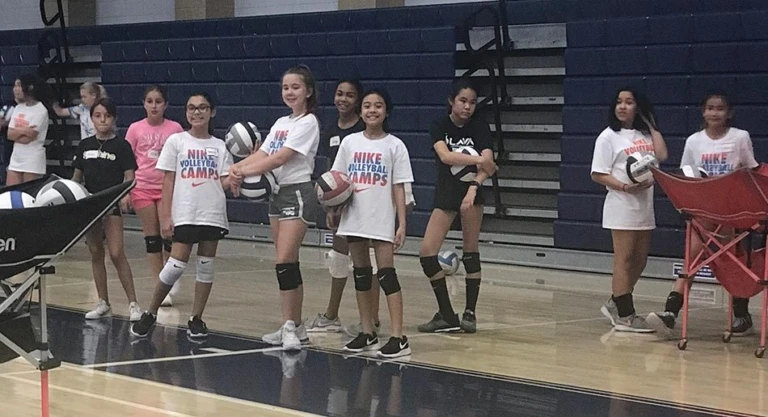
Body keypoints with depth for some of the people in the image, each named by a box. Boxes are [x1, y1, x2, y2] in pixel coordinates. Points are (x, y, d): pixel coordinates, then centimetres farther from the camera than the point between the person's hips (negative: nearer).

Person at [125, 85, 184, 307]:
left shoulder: (175, 129, 1)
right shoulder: (135, 129, 3)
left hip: (168, 188, -1)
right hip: (143, 188, 1)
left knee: (168, 235, -6)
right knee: (151, 238, 3)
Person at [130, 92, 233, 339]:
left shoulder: (220, 147, 10)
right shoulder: (176, 141, 5)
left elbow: (225, 183, 6)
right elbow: (168, 182, 2)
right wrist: (165, 216, -4)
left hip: (213, 214, 3)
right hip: (185, 214, -3)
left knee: (206, 266, 3)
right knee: (177, 265, -8)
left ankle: (196, 319, 12)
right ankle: (150, 314, 7)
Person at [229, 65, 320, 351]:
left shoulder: (308, 122, -8)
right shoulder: (280, 123, 16)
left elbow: (281, 158, -17)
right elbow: (261, 154, 5)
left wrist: (247, 171, -18)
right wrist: (238, 168, -13)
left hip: (298, 193, -8)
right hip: (277, 193, 8)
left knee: (284, 262, -15)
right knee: (287, 264, 9)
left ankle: (290, 327, -11)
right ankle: (295, 327, 14)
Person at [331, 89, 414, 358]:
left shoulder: (394, 146, -1)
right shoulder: (350, 142, 7)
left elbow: (399, 187, -2)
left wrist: (402, 224, -7)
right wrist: (333, 207, -3)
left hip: (382, 220, -4)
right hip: (354, 217, 4)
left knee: (386, 274, -8)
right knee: (361, 273, 10)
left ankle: (398, 337, -10)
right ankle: (367, 333, 19)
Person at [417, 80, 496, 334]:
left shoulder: (480, 128, -3)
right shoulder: (439, 127, -2)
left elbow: (486, 164, -15)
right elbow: (445, 156, -21)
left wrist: (474, 187, -32)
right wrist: (478, 159, -29)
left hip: (471, 193, -1)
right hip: (445, 193, 2)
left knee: (470, 251, -2)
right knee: (427, 252, -7)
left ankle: (470, 313, 10)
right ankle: (446, 315, 3)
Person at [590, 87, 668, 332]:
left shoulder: (645, 134, 15)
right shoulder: (608, 137, -2)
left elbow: (661, 155, -1)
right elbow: (598, 174, -7)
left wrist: (651, 125, 6)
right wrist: (625, 187, -20)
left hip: (645, 206, 7)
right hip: (622, 206, -7)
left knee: (639, 261, 10)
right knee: (624, 260, -5)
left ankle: (615, 305, 23)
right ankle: (624, 316, -2)